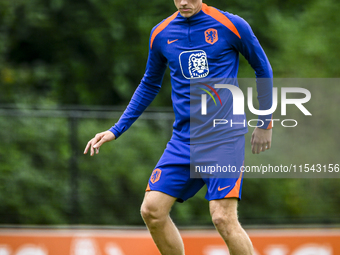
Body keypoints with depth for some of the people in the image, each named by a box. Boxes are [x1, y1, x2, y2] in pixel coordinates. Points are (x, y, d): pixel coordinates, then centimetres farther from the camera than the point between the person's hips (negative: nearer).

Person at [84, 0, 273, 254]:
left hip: (224, 136, -5)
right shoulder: (161, 33, 7)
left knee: (223, 218, -18)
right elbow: (149, 85, 21)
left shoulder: (231, 25, -6)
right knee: (152, 210, -5)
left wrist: (265, 124, 11)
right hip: (183, 141, 5)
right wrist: (116, 130, 16)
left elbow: (263, 68, 8)